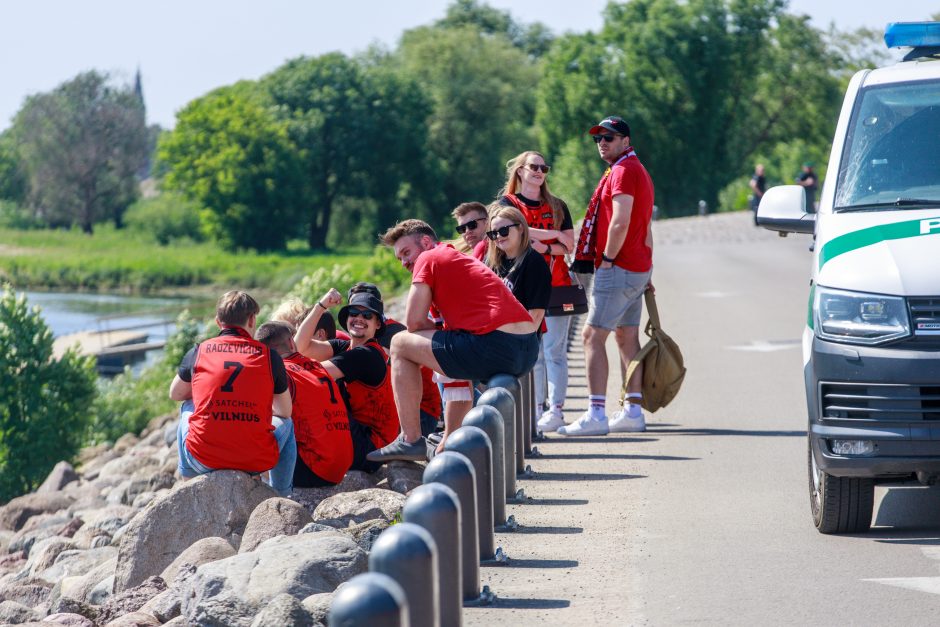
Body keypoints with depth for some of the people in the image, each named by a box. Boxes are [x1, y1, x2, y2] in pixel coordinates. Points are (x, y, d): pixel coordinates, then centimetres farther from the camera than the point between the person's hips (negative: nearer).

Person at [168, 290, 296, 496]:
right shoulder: (269, 356, 3)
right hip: (256, 462, -1)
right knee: (286, 423, 32)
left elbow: (175, 394, 23)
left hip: (203, 460, 1)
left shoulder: (198, 352, 6)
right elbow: (285, 411, 15)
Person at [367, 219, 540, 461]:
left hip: (496, 348, -9)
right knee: (457, 361, 40)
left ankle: (411, 441, 2)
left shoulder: (429, 259, 5)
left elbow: (414, 322, 1)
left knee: (400, 344, 6)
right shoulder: (464, 259, 31)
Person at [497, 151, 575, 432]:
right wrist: (555, 234, -6)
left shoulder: (557, 206, 15)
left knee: (554, 350, -7)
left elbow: (569, 246, 7)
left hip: (555, 284, 1)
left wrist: (544, 248, -11)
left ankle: (555, 409, -10)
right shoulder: (508, 203, 8)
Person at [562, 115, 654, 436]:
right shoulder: (638, 170, 20)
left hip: (618, 269, -10)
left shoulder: (624, 171, -13)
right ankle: (633, 411, 14)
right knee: (627, 338, 13)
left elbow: (620, 222, -23)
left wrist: (607, 260, -14)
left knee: (593, 335, -11)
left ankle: (596, 414, -15)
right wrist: (646, 273, 21)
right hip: (637, 270, 11)